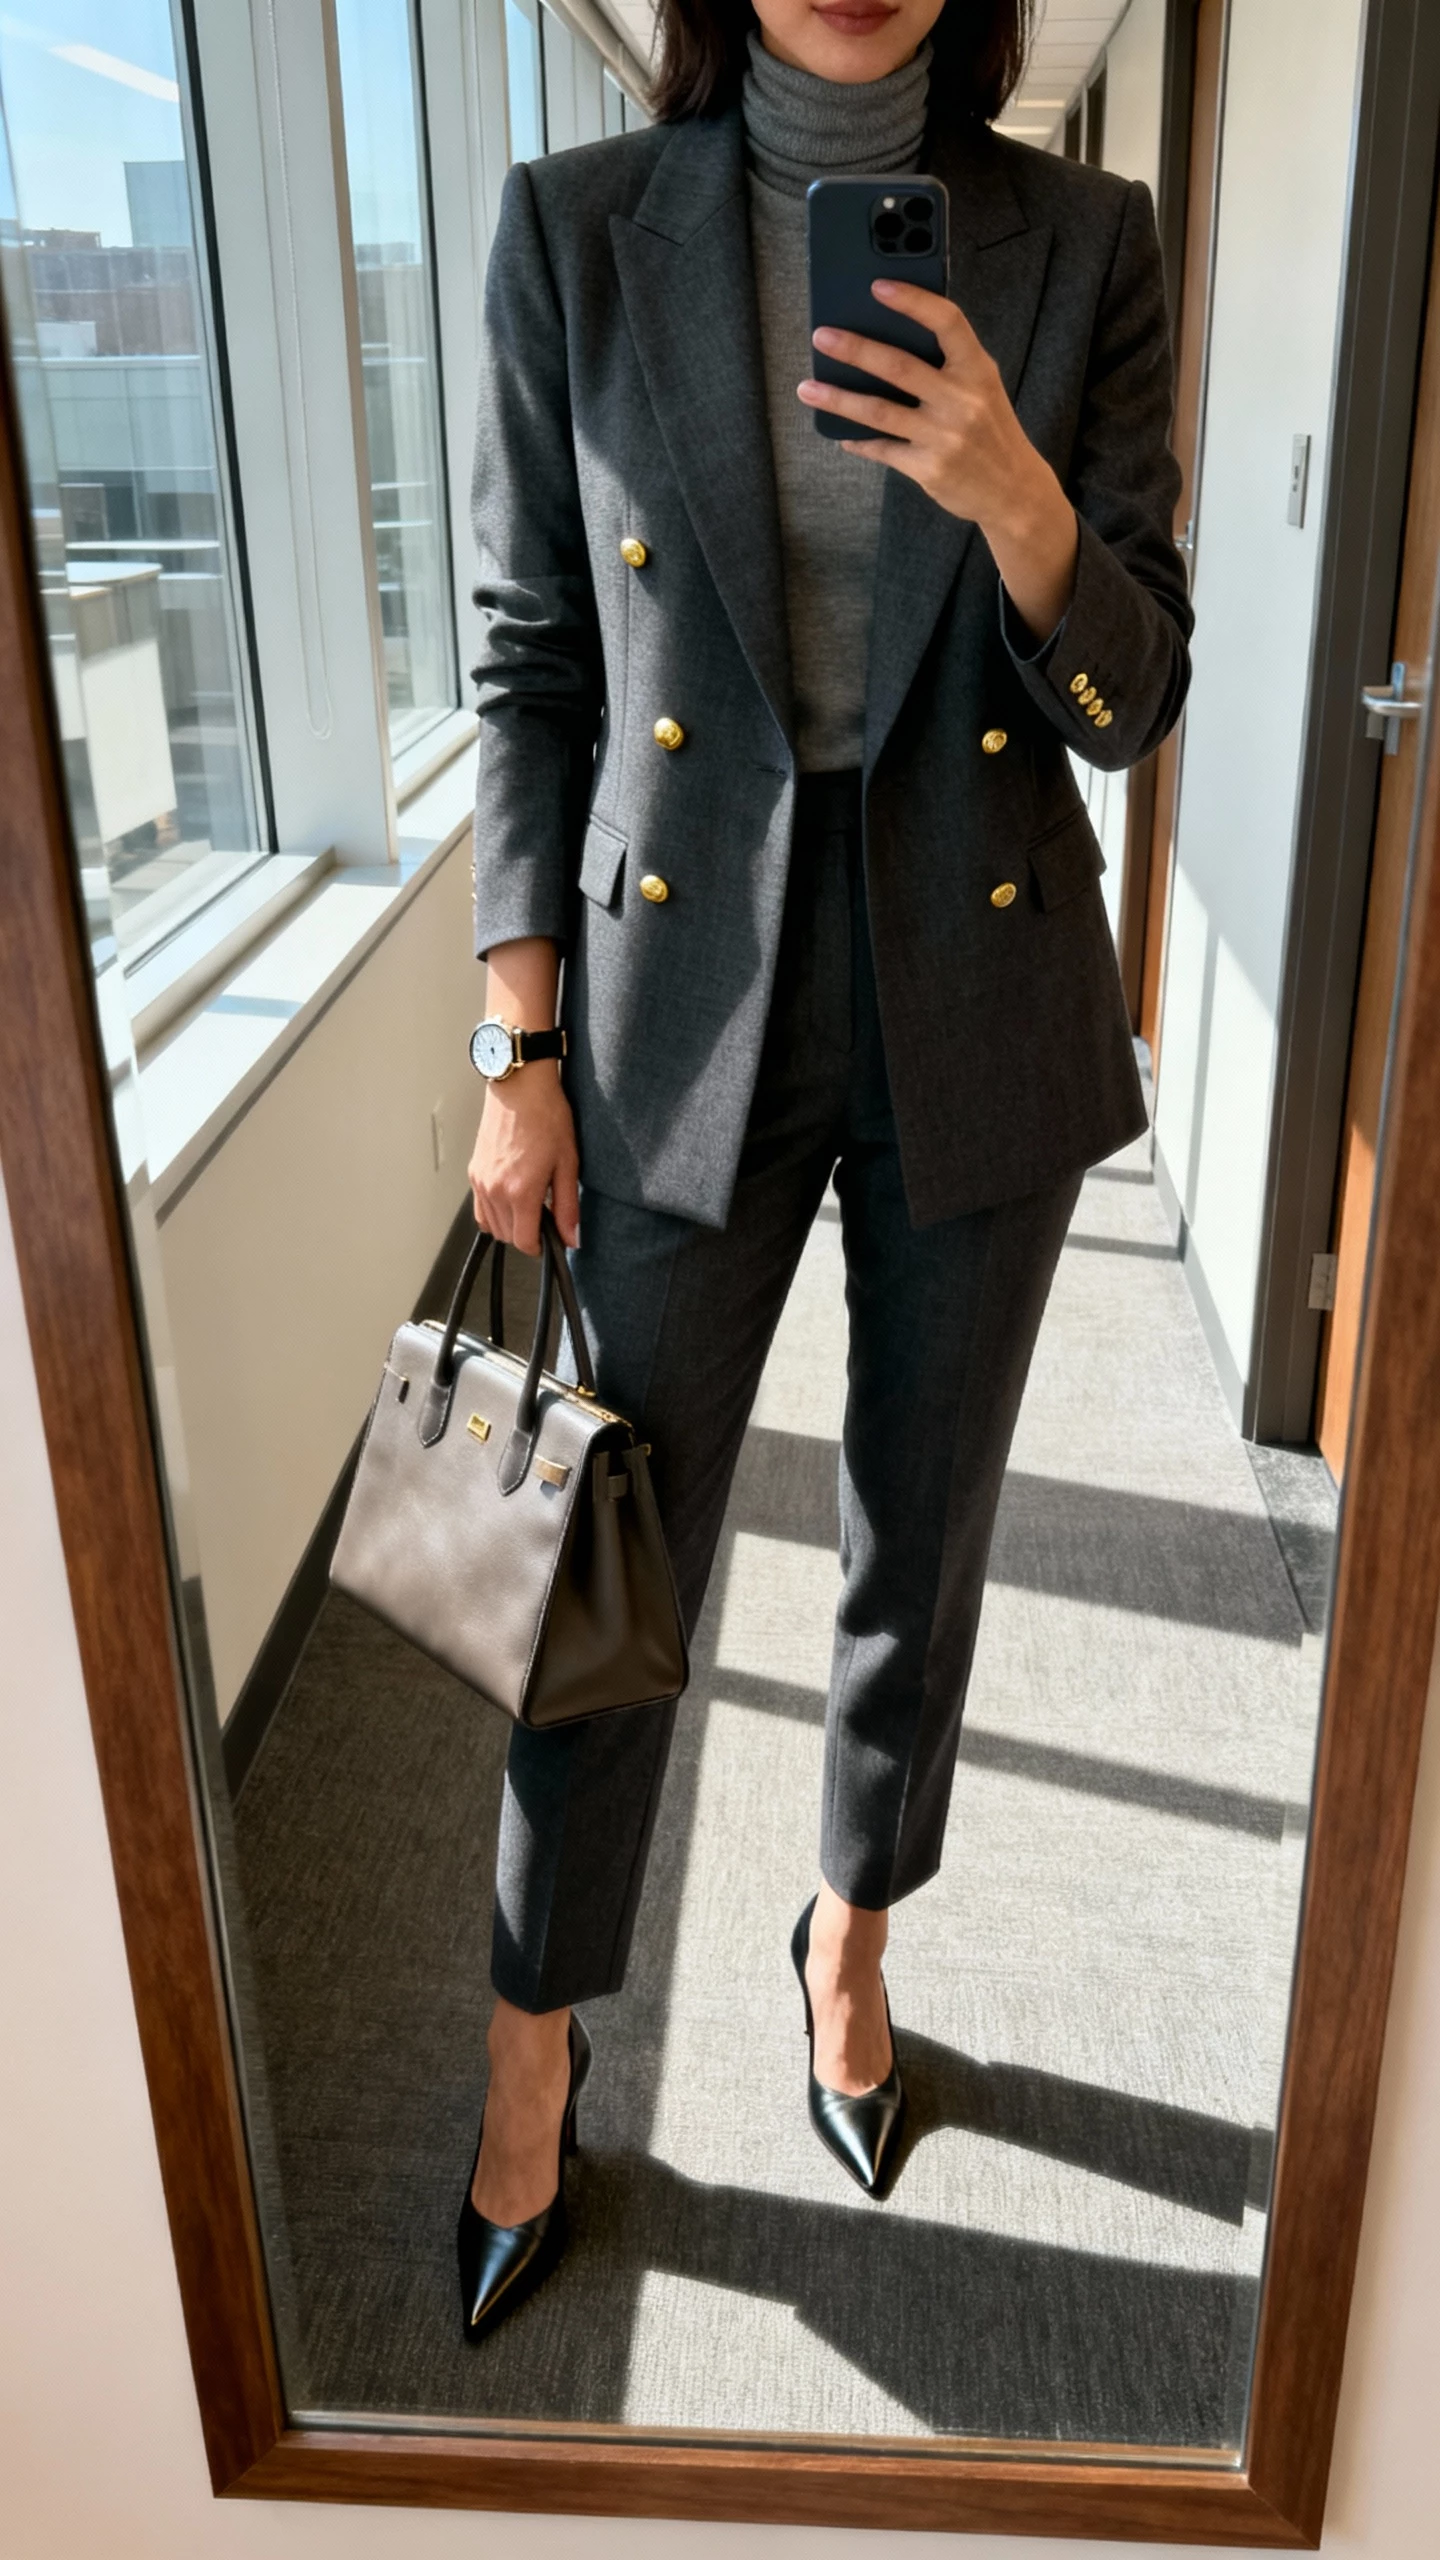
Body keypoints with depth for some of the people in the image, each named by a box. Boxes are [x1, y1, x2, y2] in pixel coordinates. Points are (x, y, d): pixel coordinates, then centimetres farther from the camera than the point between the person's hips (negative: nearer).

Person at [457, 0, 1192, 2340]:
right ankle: (534, 2045, 32)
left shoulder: (1079, 246, 1)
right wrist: (522, 1053, -4)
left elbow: (1135, 697, 0)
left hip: (987, 1011, 2)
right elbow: (532, 668, 0)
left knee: (923, 1539, 15)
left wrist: (1015, 500, -21)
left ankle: (852, 1938, 43)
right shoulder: (575, 233, -1)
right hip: (689, 1000, -1)